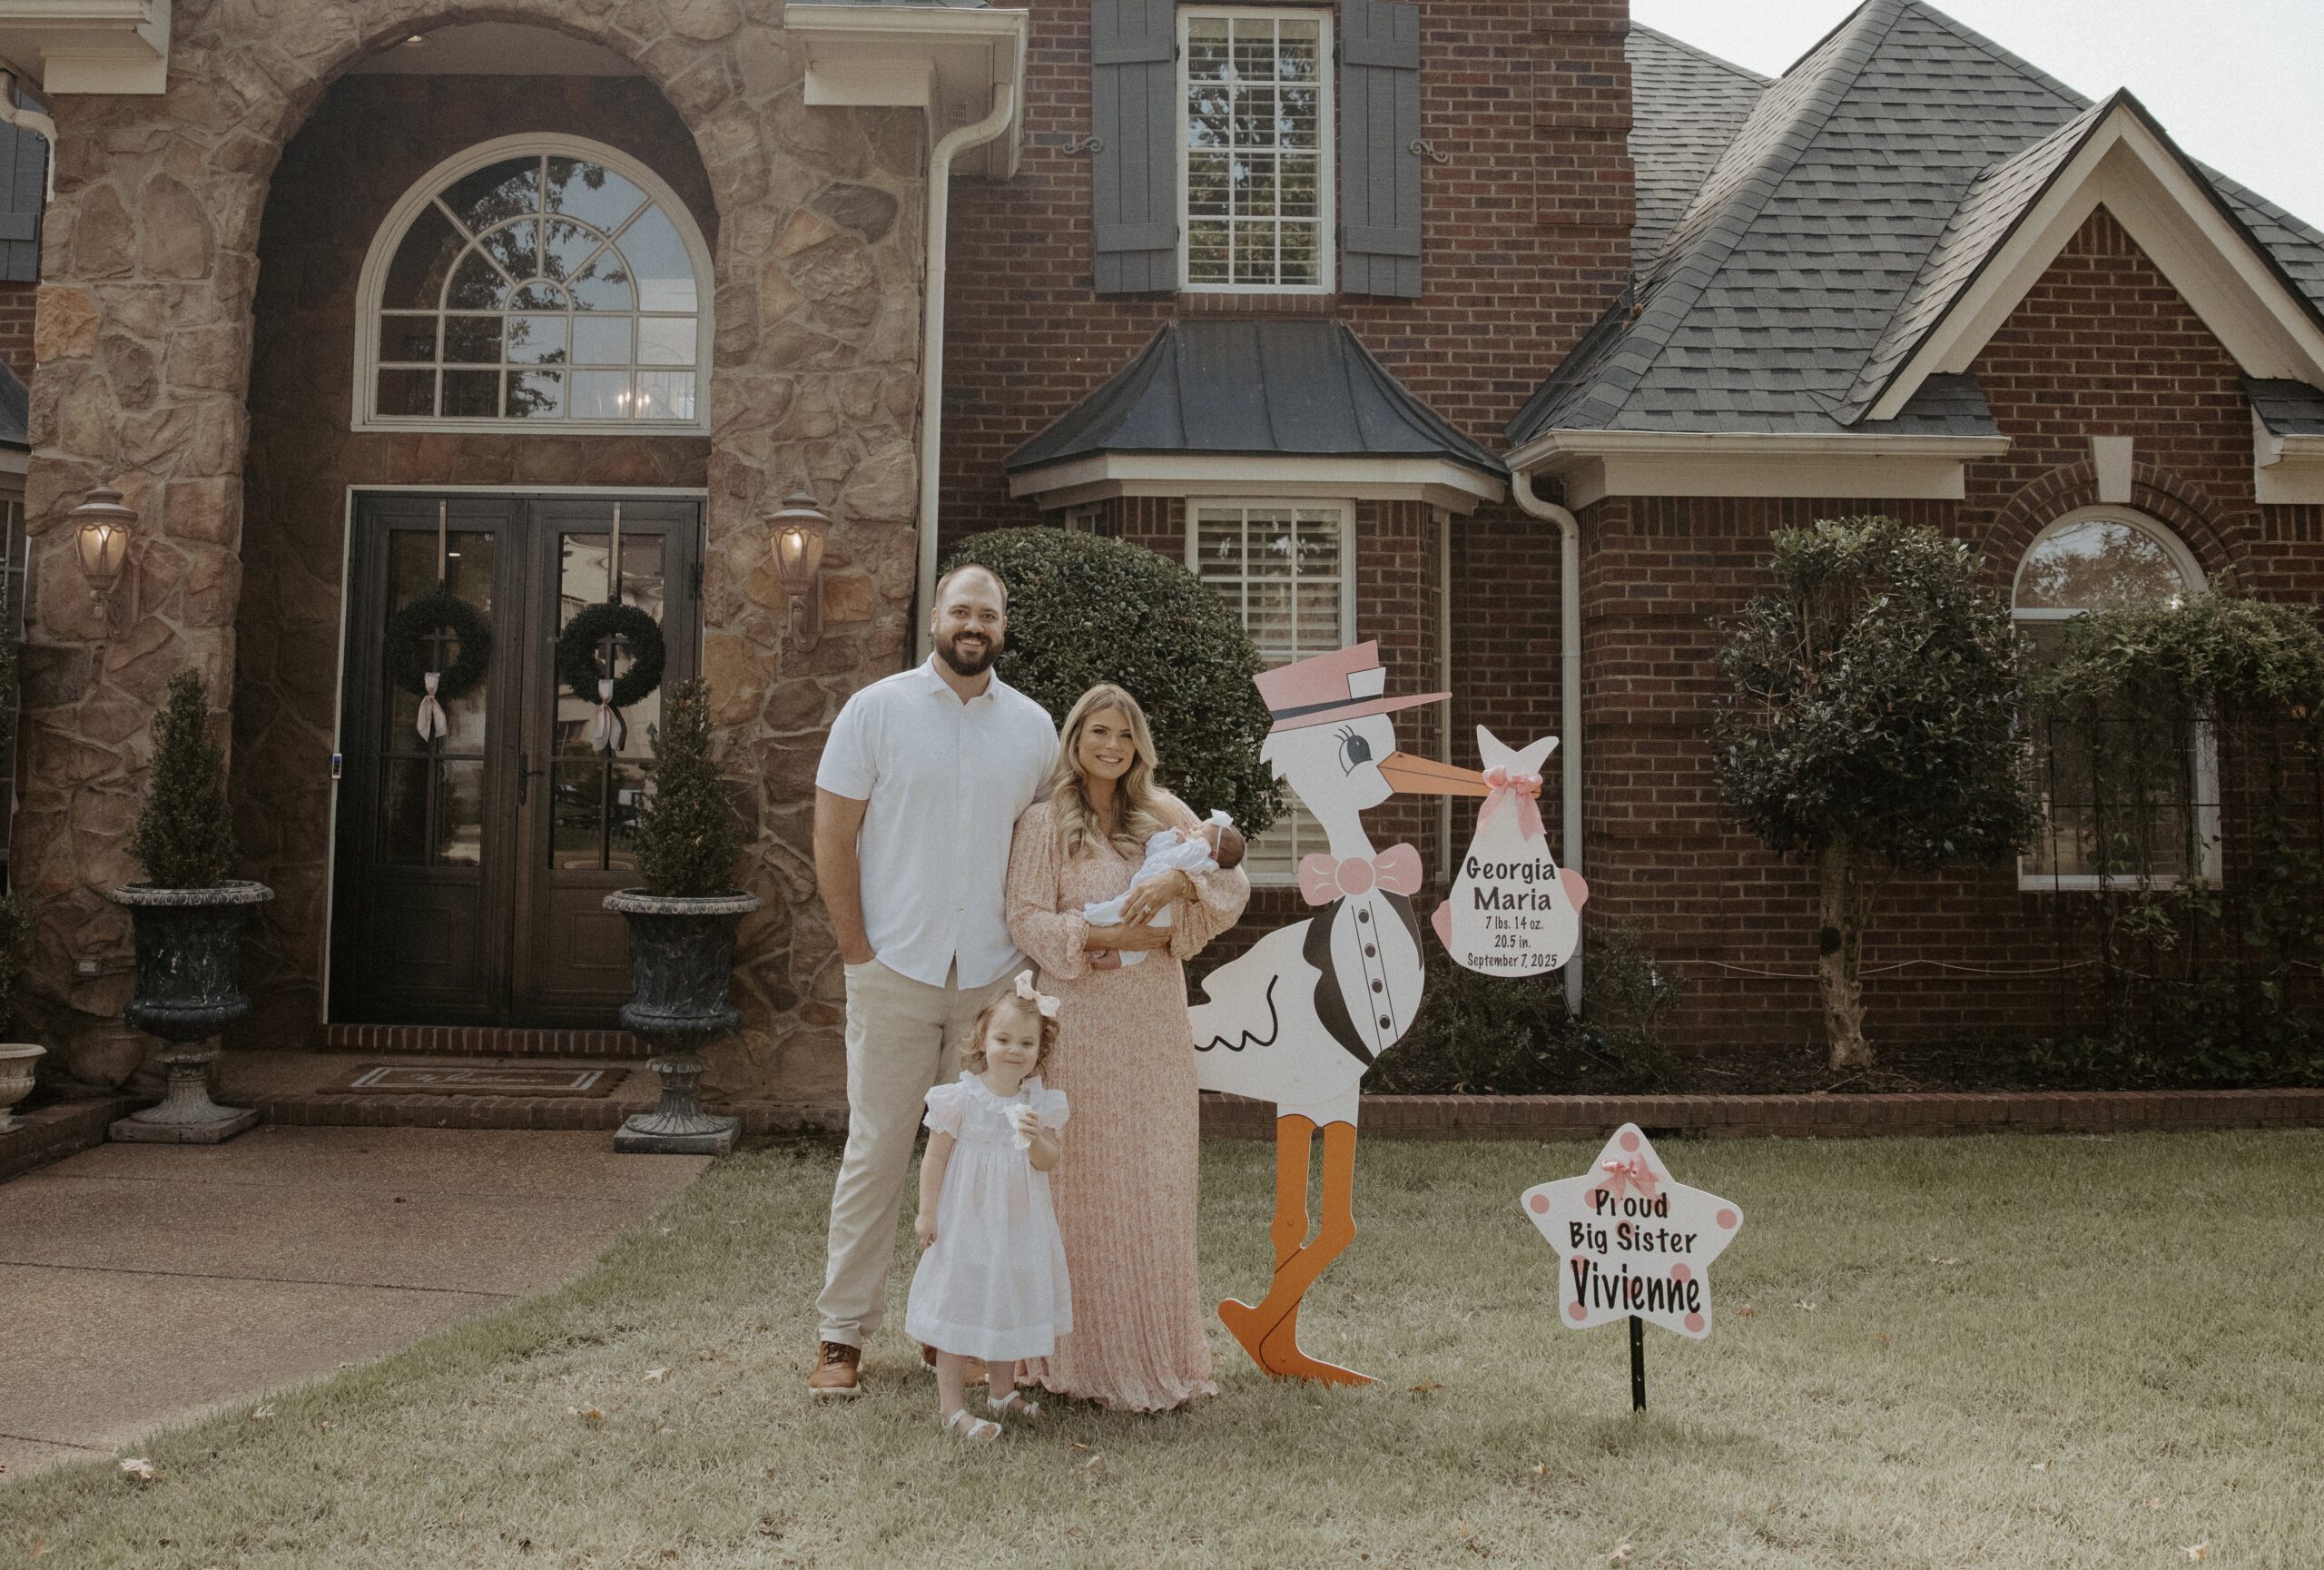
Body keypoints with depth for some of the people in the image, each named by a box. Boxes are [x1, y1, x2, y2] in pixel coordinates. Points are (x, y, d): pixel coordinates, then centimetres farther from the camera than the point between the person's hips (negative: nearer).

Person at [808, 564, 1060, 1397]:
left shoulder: (1033, 726, 8)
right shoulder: (877, 710, 0)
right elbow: (833, 835, -1)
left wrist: (1030, 947, 6)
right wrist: (858, 950, -5)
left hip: (994, 980, 3)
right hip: (895, 974, -3)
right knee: (876, 1151, 1)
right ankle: (841, 1334, 13)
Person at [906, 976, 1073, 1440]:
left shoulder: (1041, 1103, -3)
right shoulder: (960, 1097, -13)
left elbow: (1051, 1163, -6)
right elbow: (935, 1157, -8)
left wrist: (1036, 1139, -26)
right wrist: (927, 1213, -9)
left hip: (1019, 1227, 4)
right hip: (967, 1222, -4)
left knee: (1011, 1304, 16)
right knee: (960, 1307, 2)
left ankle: (1002, 1390, 33)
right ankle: (952, 1406, 12)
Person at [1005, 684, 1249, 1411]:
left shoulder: (1161, 813, 10)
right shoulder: (1045, 822, 1)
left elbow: (1235, 881, 2)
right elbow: (1026, 918, -6)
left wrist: (1179, 880, -17)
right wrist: (1103, 936, -16)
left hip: (1156, 1020, 3)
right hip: (1080, 1017, -3)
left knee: (1157, 1176, 6)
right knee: (1087, 1180, 0)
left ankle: (1158, 1349, 18)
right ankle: (1091, 1356, 11)